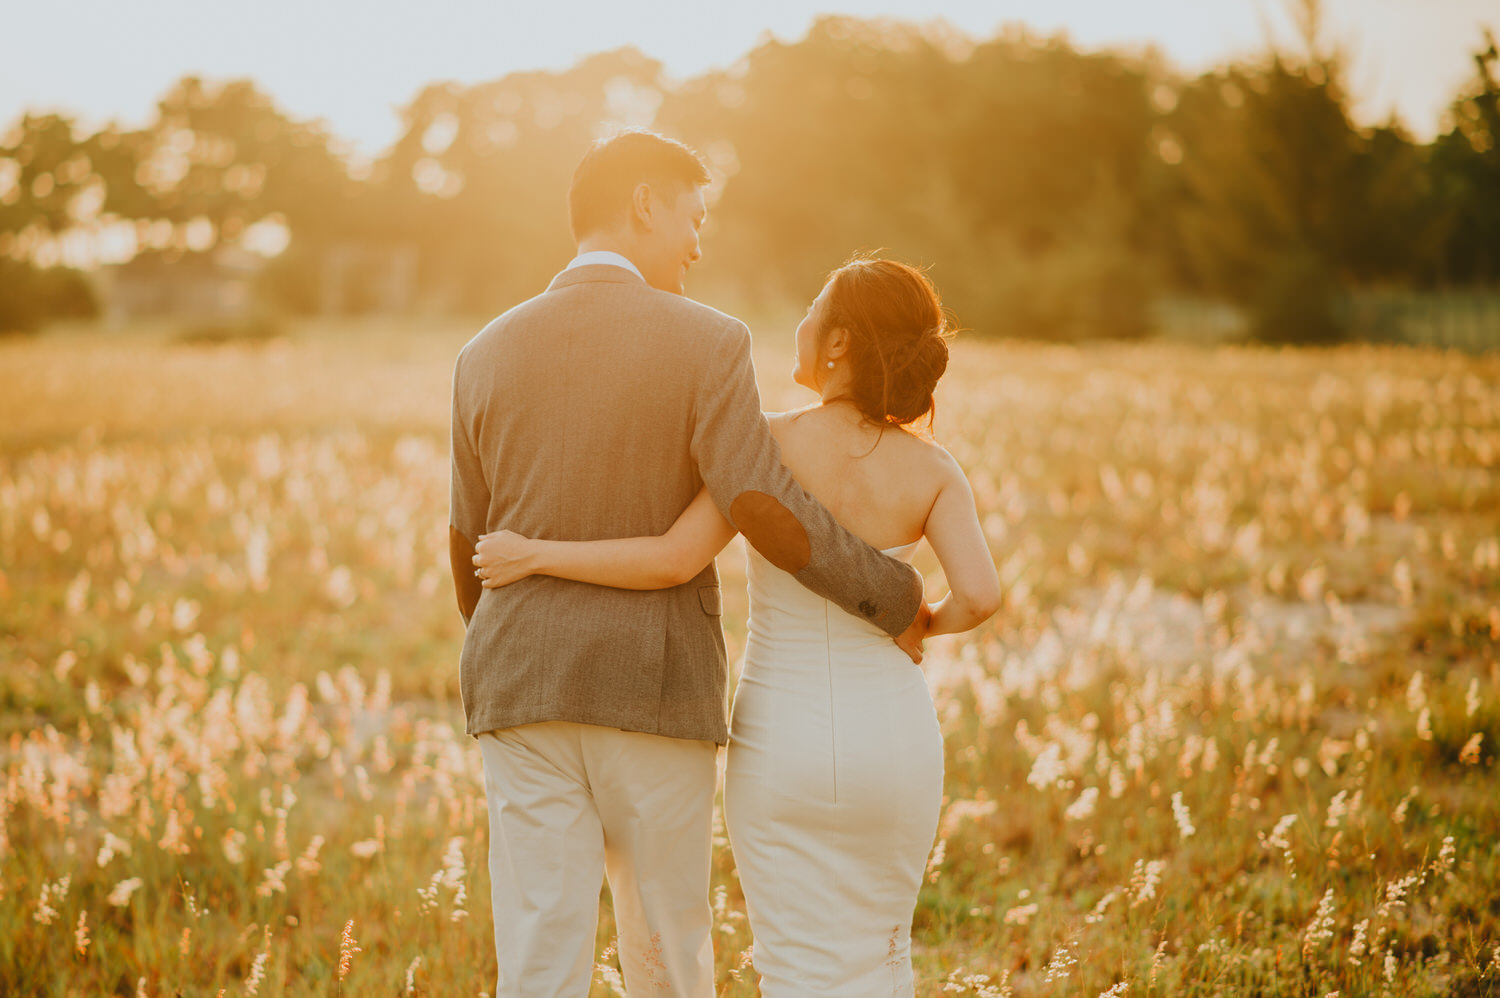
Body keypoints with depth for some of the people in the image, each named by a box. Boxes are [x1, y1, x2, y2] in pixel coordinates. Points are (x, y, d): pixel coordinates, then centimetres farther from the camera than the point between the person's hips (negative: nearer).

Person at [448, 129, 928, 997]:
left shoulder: (487, 356, 5)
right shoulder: (706, 344, -8)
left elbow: (470, 543, 13)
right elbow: (764, 510, -20)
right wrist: (893, 599, -6)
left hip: (525, 694, 3)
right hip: (656, 693, -2)